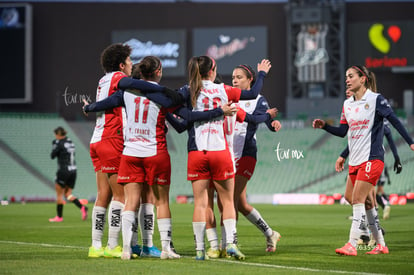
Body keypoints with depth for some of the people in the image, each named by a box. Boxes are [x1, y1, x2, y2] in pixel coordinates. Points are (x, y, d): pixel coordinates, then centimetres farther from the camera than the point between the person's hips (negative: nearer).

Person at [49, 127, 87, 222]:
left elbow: (52, 156, -5)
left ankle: (59, 216, 12)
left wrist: (54, 146, 10)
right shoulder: (70, 142, 12)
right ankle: (82, 207, -11)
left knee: (59, 194, 6)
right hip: (73, 170, 7)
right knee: (68, 194, 11)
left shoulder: (60, 143, -10)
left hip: (64, 170, -7)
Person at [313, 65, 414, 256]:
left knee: (357, 200, -15)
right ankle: (380, 245, 18)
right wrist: (324, 126, 1)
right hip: (355, 161, 7)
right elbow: (342, 131, 15)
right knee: (367, 204, 9)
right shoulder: (347, 104, 12)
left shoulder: (375, 100, -6)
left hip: (372, 159, -7)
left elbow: (395, 121, -7)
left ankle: (352, 245, -18)